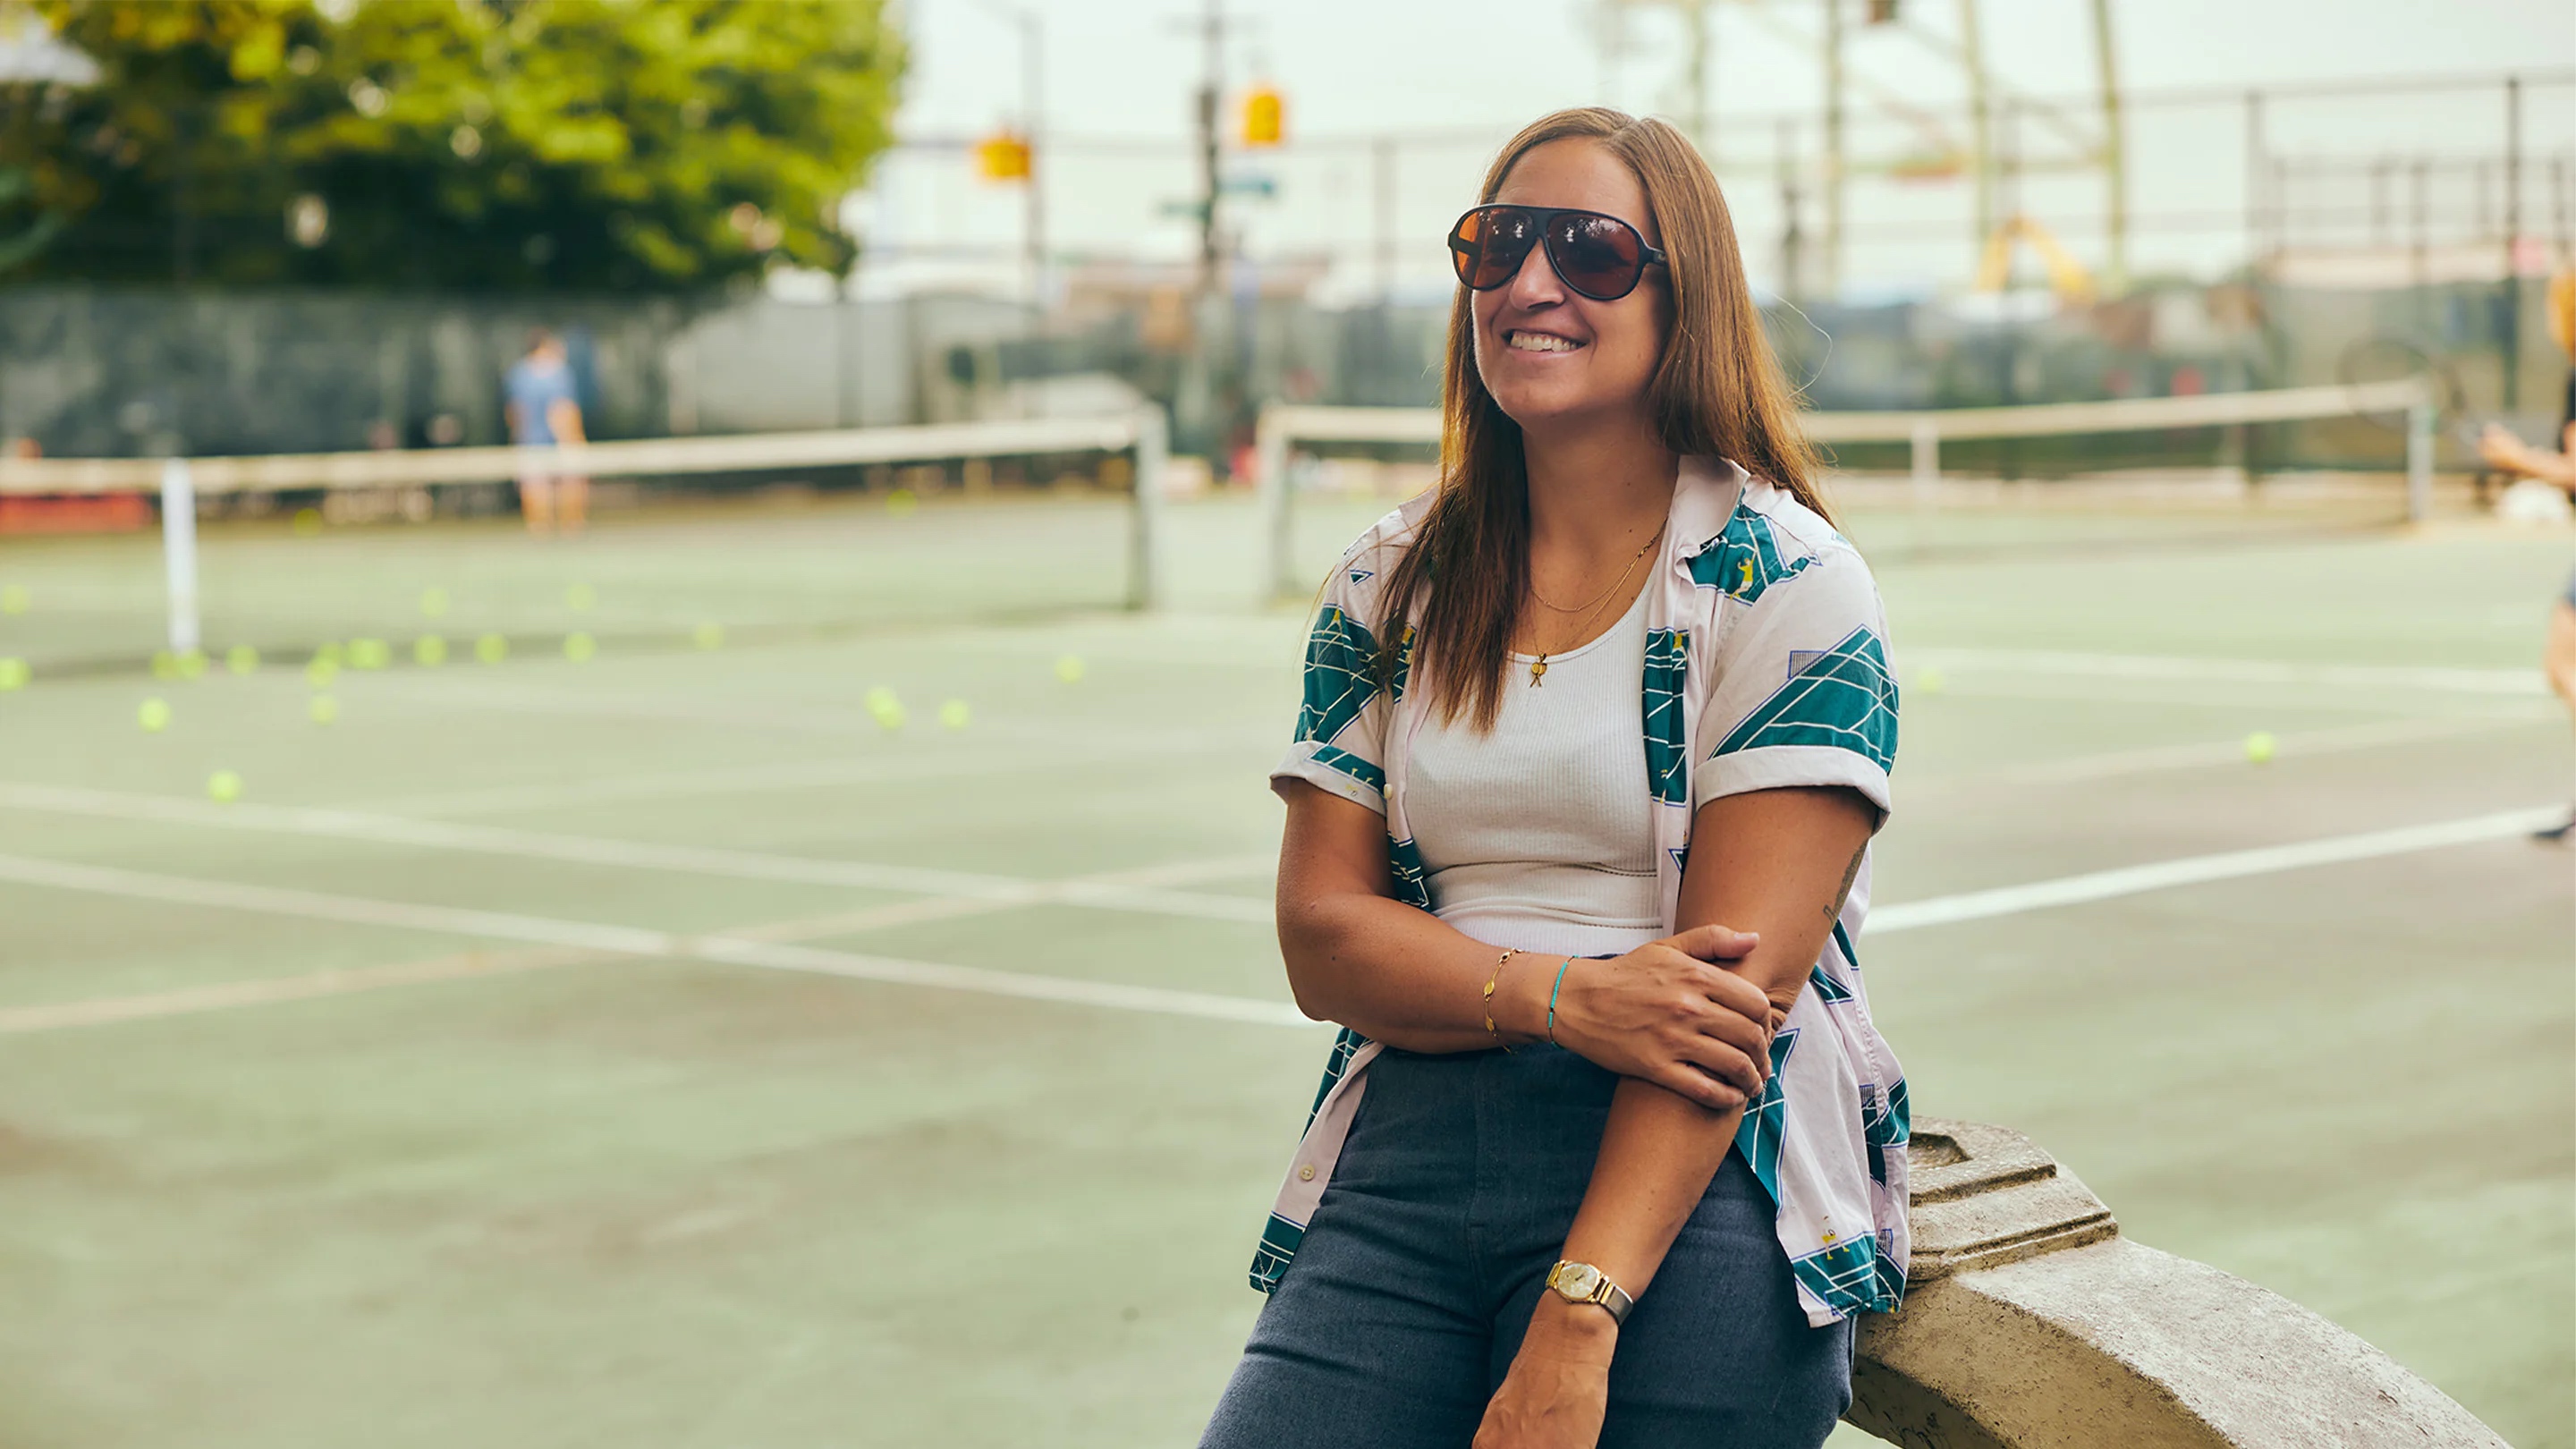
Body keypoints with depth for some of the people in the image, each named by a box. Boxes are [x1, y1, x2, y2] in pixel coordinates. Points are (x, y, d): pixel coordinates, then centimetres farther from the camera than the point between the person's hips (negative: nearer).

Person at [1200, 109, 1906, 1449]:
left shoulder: (1787, 585, -1)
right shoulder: (1388, 587, 13)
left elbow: (1734, 982, -11)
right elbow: (1320, 937, 7)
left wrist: (1578, 1319, -21)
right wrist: (1564, 997, -13)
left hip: (1698, 1183, -3)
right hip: (1407, 1150, 3)